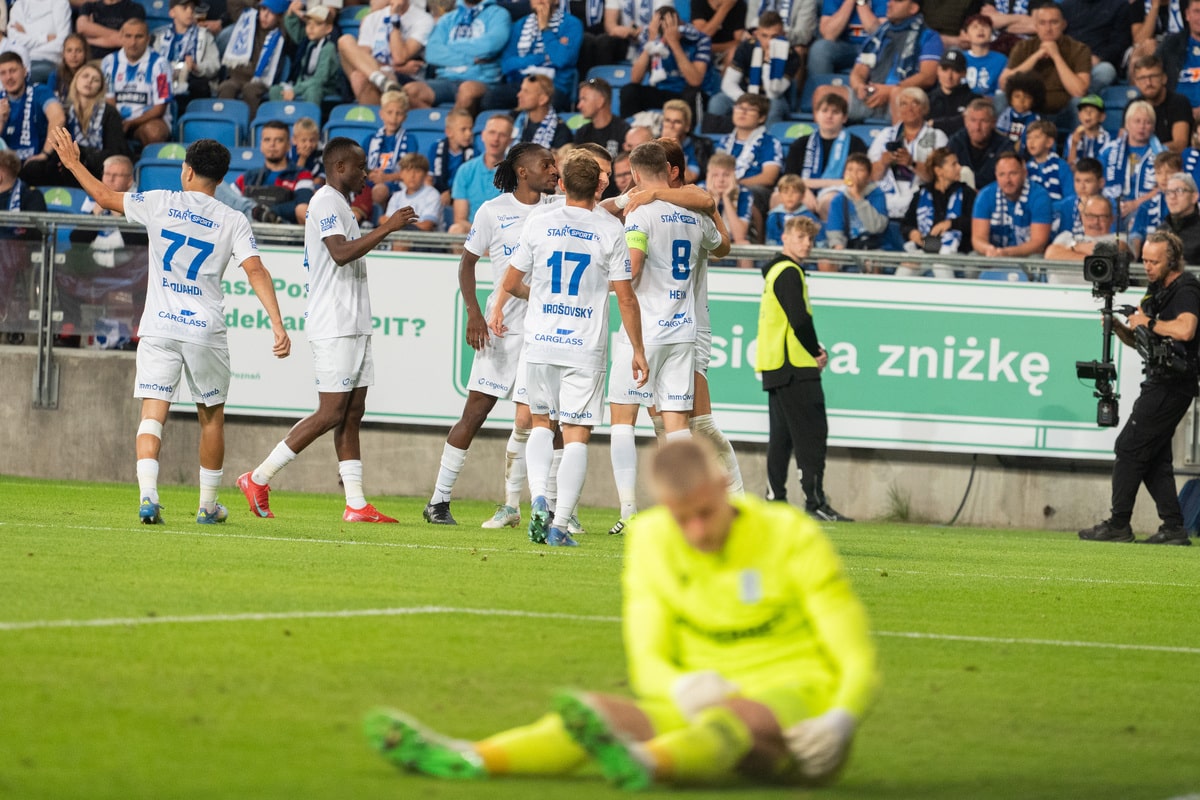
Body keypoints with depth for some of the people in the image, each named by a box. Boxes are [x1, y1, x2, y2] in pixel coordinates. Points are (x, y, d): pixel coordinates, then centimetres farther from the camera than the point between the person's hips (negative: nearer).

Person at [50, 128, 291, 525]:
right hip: (205, 330, 0)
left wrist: (73, 164, 24)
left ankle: (148, 495, -23)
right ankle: (208, 504, 22)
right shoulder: (233, 221, 0)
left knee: (152, 414, -4)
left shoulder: (160, 203, 0)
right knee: (212, 418, 16)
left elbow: (105, 197, 9)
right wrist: (278, 325, -13)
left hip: (158, 328, 0)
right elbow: (256, 271, -9)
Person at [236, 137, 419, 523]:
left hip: (354, 326, 10)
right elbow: (341, 253, -26)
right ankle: (258, 479, -5)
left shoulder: (340, 205, 20)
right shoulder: (326, 202, -12)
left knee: (352, 415, 6)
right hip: (334, 328, -10)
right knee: (331, 414, -11)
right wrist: (387, 228, -25)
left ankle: (356, 504, 4)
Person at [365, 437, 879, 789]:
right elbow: (647, 664, -1)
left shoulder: (792, 537, -7)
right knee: (606, 713, -25)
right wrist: (681, 687, -27)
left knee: (746, 714, -41)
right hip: (710, 706, 4)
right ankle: (470, 760, -51)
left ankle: (643, 766, -73)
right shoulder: (652, 539, 4)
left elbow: (859, 663, -9)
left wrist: (840, 721, -32)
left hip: (800, 709, -4)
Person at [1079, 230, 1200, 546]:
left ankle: (1118, 525, -4)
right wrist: (1118, 327, 1)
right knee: (1154, 458, 8)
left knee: (1129, 447, -8)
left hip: (1172, 385, -10)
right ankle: (1174, 528, 7)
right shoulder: (1157, 289, 18)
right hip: (1160, 382, 10)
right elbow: (1138, 340, 22)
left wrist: (1148, 323, -18)